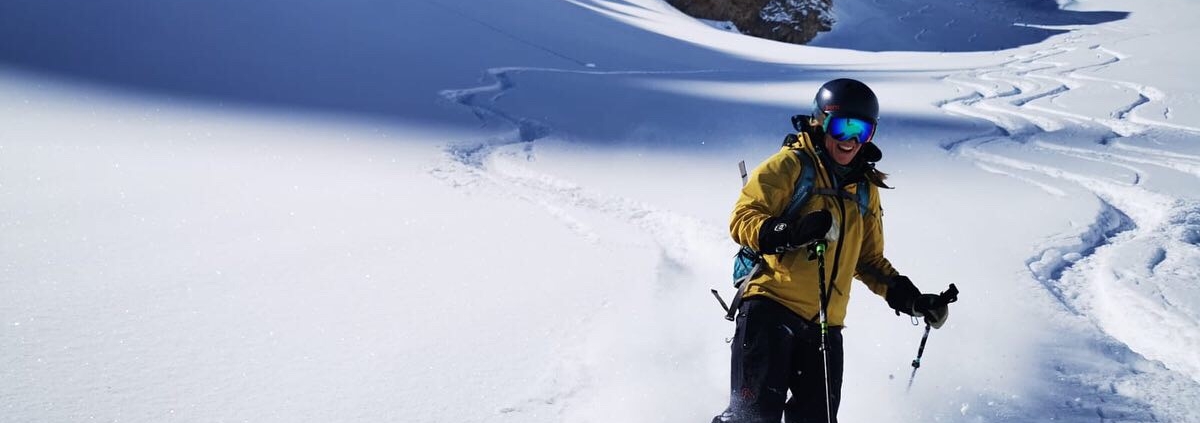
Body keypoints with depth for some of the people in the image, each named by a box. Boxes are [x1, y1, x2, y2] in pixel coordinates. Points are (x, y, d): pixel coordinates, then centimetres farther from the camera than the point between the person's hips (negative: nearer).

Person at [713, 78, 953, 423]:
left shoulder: (865, 190, 19)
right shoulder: (790, 165, 0)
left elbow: (869, 261, 27)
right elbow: (743, 220, -9)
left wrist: (908, 297, 14)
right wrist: (791, 233, -27)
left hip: (824, 324, 6)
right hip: (771, 307, -6)